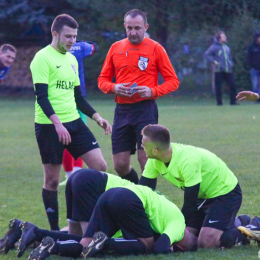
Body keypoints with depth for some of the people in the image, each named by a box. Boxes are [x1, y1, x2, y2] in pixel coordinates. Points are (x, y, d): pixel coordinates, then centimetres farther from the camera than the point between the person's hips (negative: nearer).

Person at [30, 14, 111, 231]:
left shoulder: (72, 60, 15)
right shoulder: (43, 58, -9)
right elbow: (41, 96, -17)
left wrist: (97, 118, 14)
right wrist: (57, 124, -27)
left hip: (73, 123, 7)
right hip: (49, 126, -7)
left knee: (100, 166, -3)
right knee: (52, 179, 0)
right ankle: (54, 230, 11)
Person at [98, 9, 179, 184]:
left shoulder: (155, 48, 0)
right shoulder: (116, 48, 10)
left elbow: (173, 81, 2)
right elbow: (103, 79, 16)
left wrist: (152, 91, -15)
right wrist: (114, 88, -7)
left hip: (146, 109, -4)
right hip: (122, 109, 4)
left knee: (146, 160, -8)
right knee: (120, 165, 2)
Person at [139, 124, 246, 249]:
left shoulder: (188, 161, -35)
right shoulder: (154, 161, -11)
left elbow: (190, 203, -28)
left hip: (225, 192, -9)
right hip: (203, 195, 9)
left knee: (206, 242, -21)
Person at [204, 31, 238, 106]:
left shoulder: (227, 47, 17)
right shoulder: (214, 47, -3)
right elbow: (206, 54, -7)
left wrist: (231, 64, 11)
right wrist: (213, 61, -15)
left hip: (228, 70, 5)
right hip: (219, 70, -5)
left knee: (233, 85, -2)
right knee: (218, 86, -3)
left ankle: (233, 101, 6)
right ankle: (219, 102, 6)